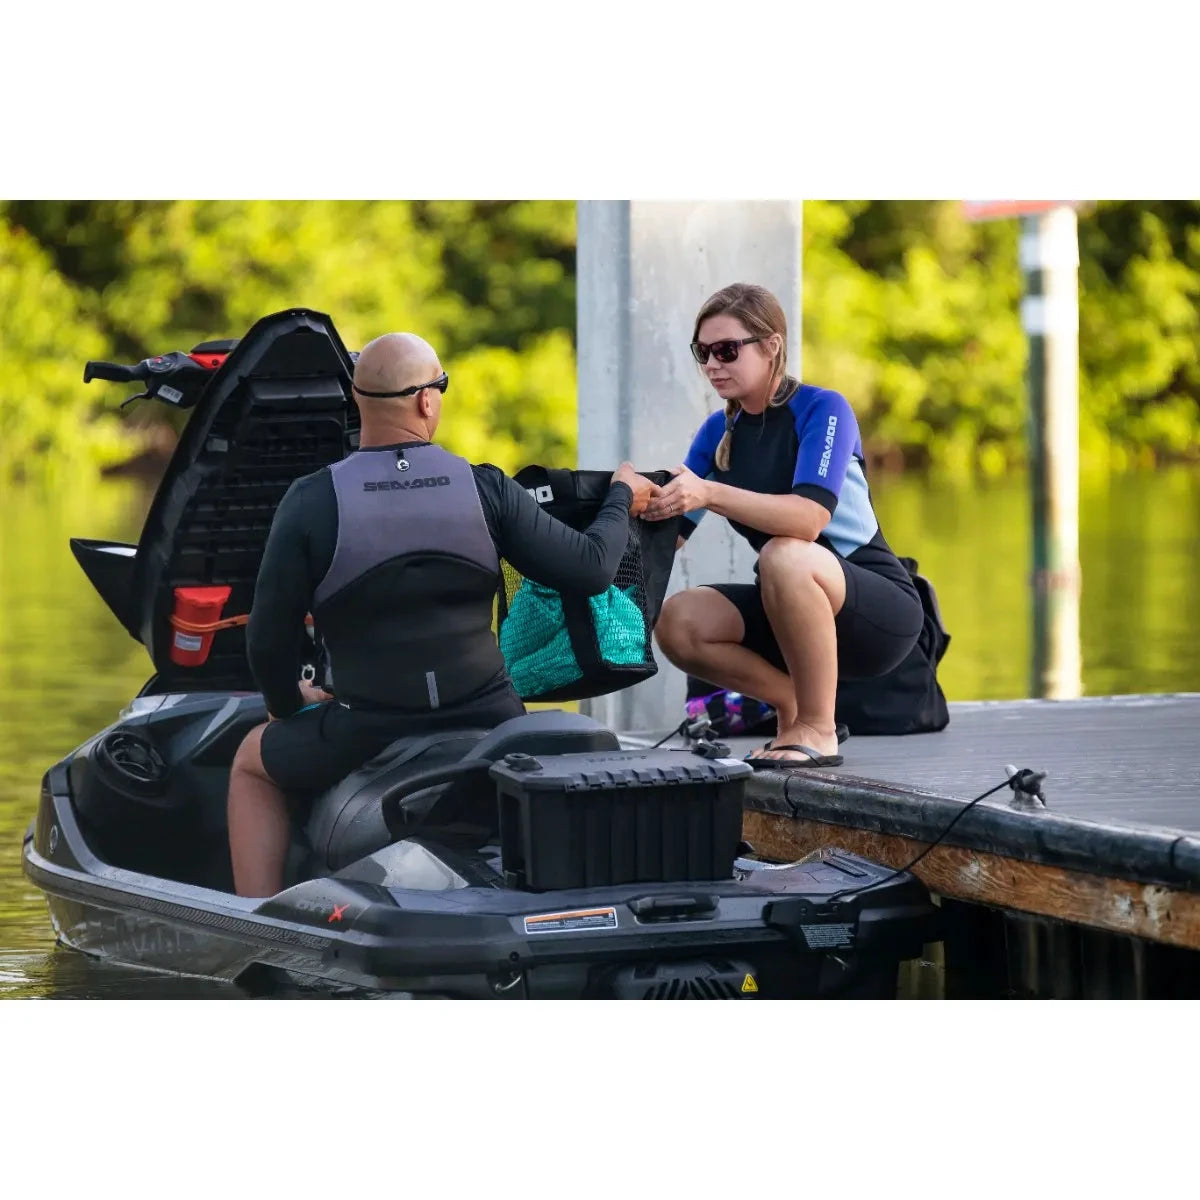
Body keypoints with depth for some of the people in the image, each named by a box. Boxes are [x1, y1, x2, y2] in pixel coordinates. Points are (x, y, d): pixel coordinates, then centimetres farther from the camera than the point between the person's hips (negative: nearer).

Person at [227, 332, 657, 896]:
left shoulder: (312, 501, -9)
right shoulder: (486, 489, -5)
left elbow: (270, 634, -6)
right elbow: (589, 568, -2)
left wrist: (285, 703, 15)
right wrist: (621, 500, 19)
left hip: (364, 738, -2)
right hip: (486, 721, 2)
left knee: (252, 764, 27)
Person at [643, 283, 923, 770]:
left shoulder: (822, 410, -15)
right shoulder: (718, 432, 4)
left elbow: (809, 518, -32)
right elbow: (673, 533, -4)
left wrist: (709, 494, -43)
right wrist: (647, 503, -26)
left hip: (881, 610, -6)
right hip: (795, 609, 6)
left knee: (784, 555, -36)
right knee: (677, 624, -18)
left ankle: (818, 729, -22)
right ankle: (794, 705, 4)